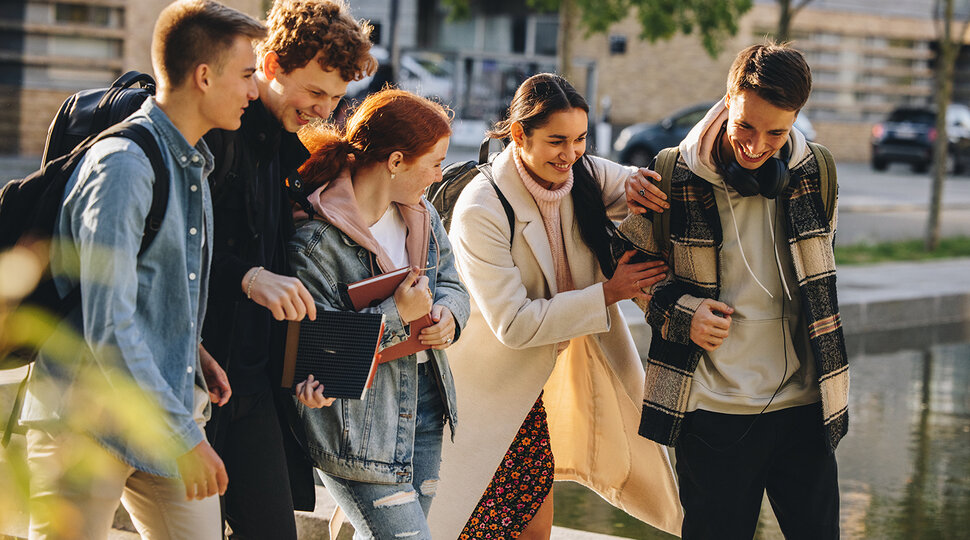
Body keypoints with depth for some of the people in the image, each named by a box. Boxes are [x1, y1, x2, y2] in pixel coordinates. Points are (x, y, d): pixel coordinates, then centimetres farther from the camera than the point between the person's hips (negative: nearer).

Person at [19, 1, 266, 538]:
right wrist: (183, 436, -21)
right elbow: (108, 328, -22)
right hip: (86, 423, -8)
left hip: (170, 409, 8)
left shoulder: (194, 165, 14)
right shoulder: (122, 165, -17)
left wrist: (193, 355, 8)